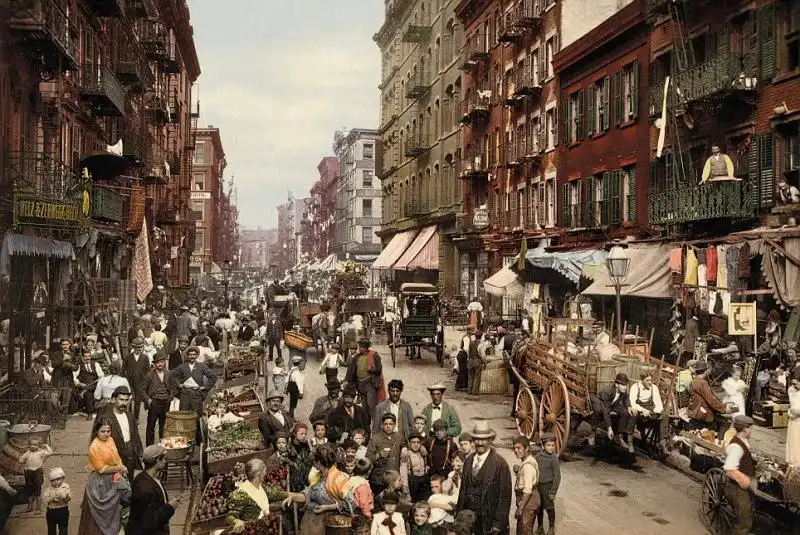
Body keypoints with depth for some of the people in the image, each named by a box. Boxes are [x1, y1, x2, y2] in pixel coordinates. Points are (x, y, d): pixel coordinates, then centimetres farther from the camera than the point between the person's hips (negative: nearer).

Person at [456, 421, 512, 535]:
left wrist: (498, 524, -13)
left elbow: (505, 496, -11)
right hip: (468, 518, 5)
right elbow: (463, 489, 12)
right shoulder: (469, 460, 7)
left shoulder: (500, 463, -12)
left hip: (488, 520, -5)